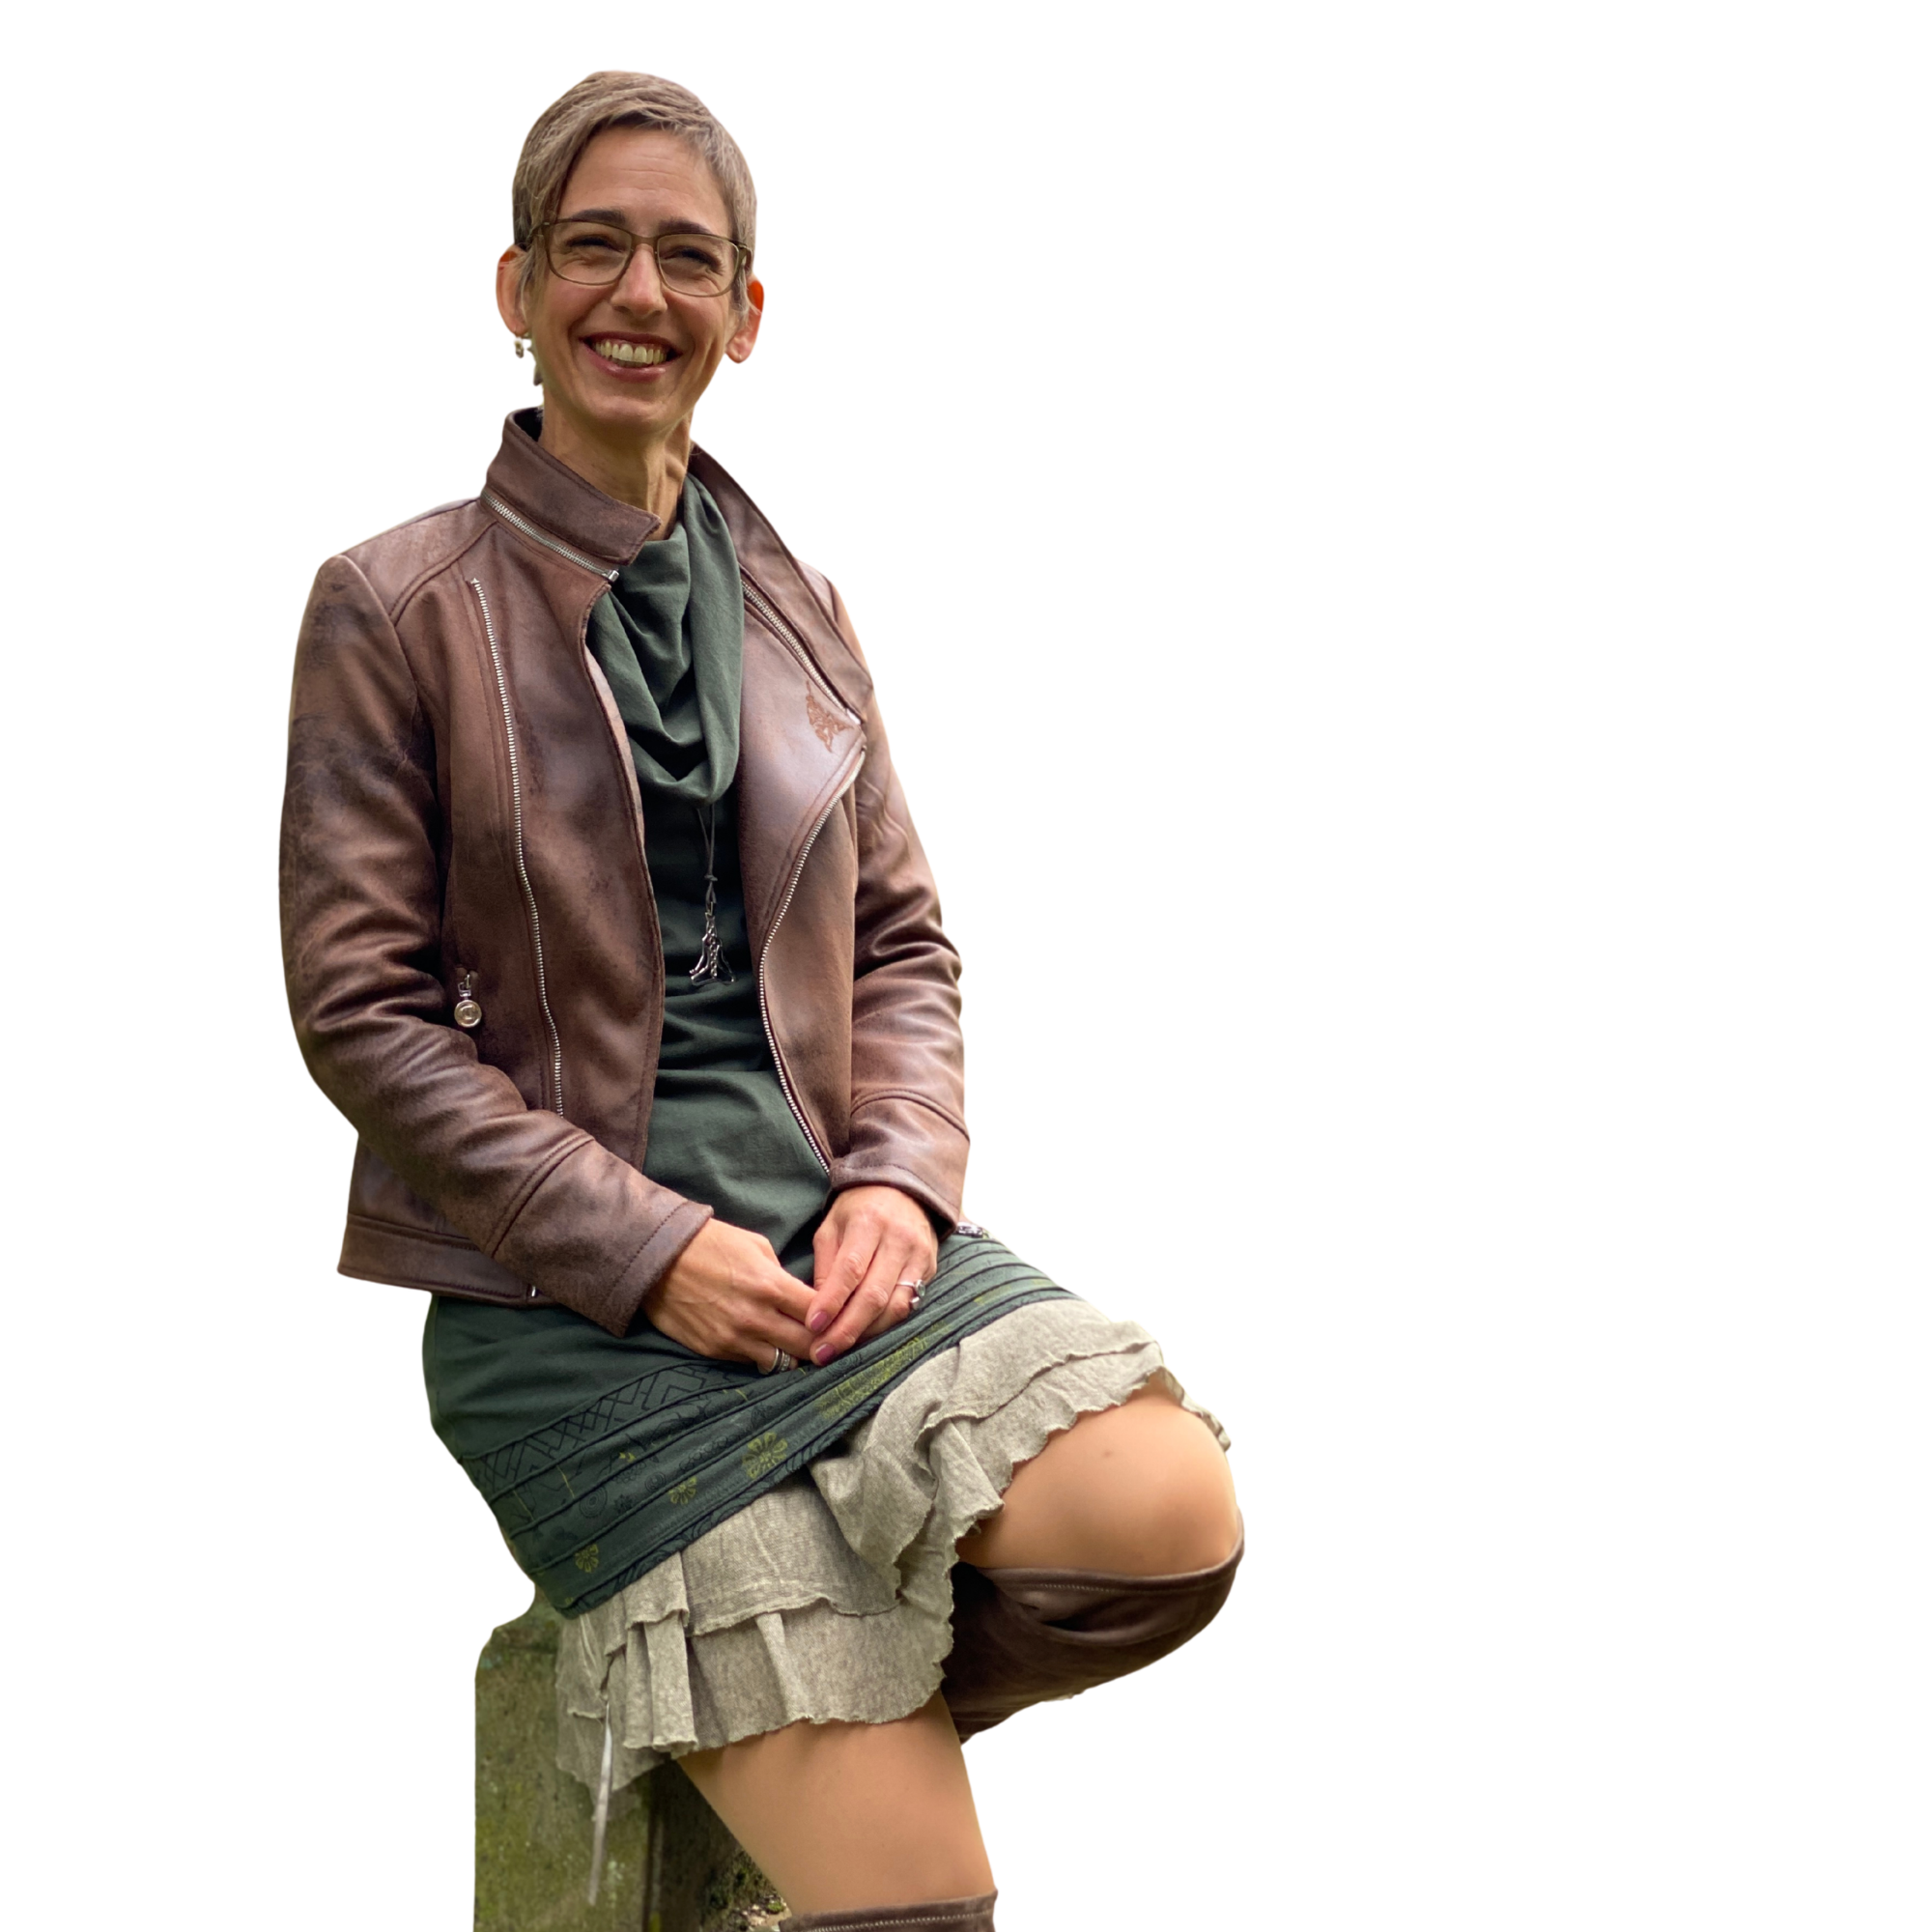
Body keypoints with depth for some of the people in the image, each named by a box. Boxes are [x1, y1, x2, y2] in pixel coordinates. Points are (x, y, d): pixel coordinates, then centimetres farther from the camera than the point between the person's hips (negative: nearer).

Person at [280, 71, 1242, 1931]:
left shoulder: (794, 606, 14)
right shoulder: (395, 608, -2)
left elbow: (905, 938, 15)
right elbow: (358, 1007, -6)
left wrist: (900, 1174, -5)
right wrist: (647, 1250, -14)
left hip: (834, 1227, 5)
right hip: (567, 1292, -5)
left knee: (1172, 1513, -20)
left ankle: (798, 1724, 5)